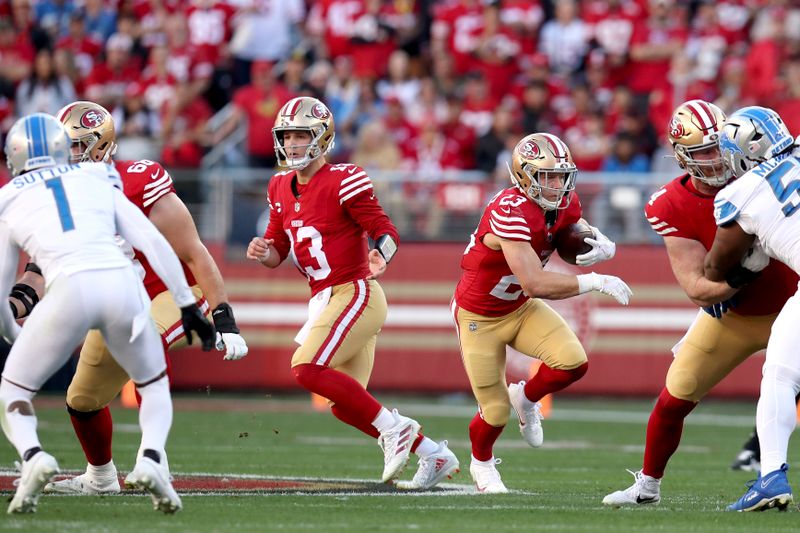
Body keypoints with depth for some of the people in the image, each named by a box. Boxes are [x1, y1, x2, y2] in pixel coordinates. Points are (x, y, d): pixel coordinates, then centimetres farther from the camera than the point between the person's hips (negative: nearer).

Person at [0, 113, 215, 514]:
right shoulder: (98, 183, 24)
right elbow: (154, 243, 15)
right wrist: (188, 305, 20)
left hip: (69, 289, -2)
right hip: (122, 283, 2)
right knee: (155, 386, 26)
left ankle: (32, 456, -12)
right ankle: (151, 460, -2)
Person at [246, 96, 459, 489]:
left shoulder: (344, 181, -12)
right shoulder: (281, 188, 11)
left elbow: (386, 231, -14)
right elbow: (278, 252, 16)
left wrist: (379, 255, -35)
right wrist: (263, 252, -7)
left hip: (355, 292, -9)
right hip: (324, 301, 9)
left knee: (307, 368, -23)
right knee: (346, 406, 7)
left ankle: (391, 427, -13)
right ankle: (434, 455, 19)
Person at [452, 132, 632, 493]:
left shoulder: (565, 204, -11)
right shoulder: (510, 212, -35)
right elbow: (535, 283, -39)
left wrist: (603, 247, -17)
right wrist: (594, 282, -36)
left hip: (520, 308, 6)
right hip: (479, 317, -6)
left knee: (573, 362, -19)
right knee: (496, 413, 3)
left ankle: (526, 397, 14)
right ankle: (481, 463, 39)